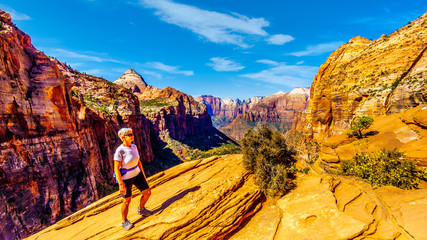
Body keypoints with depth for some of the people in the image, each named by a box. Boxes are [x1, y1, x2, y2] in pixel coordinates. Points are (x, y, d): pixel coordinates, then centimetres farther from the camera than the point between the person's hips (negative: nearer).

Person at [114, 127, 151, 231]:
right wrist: (120, 184, -24)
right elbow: (116, 168, -21)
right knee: (127, 201, 7)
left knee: (147, 193, 6)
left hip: (137, 174, 6)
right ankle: (124, 222, 34)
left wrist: (143, 175, 11)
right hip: (125, 178, -6)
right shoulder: (119, 151, -24)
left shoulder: (134, 146, -4)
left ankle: (141, 209, 35)